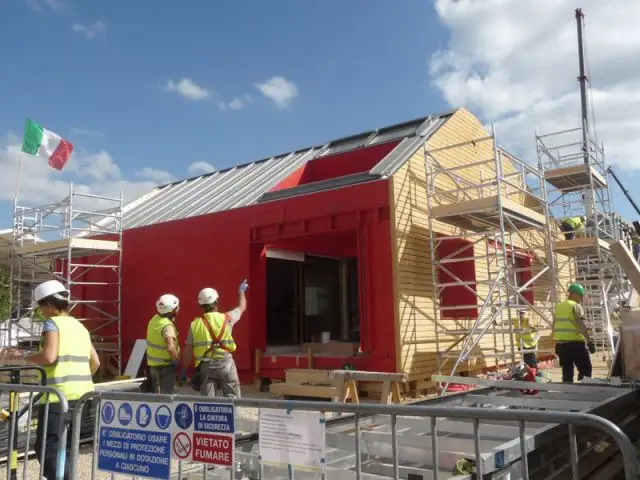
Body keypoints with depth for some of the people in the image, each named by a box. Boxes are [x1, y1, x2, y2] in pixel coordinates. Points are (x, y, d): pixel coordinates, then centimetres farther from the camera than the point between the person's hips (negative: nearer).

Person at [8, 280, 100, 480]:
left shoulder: (52, 323, -6)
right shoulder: (80, 326, 15)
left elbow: (48, 356, -21)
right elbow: (95, 362, 15)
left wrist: (23, 356, -6)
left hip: (60, 395, -8)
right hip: (83, 394, 8)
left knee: (46, 447, -3)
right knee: (65, 447, 18)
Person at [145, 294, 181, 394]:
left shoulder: (155, 319, 2)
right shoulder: (167, 325, -26)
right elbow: (170, 347, -36)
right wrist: (177, 360, -22)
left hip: (153, 363, 9)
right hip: (165, 365, -9)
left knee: (156, 393, 21)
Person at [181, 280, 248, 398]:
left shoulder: (195, 324, -1)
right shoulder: (227, 318, -2)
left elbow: (188, 350, 0)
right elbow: (242, 307, 18)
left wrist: (184, 370, 10)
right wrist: (241, 291, 36)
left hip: (206, 365, 1)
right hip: (225, 362, -1)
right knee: (232, 398, 6)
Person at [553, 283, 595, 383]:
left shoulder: (559, 306, 16)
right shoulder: (576, 306, -5)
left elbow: (554, 325, 18)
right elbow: (581, 325, -16)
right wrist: (589, 341, -18)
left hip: (560, 343, 7)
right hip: (575, 342, -6)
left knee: (567, 371, 11)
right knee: (585, 369, 3)